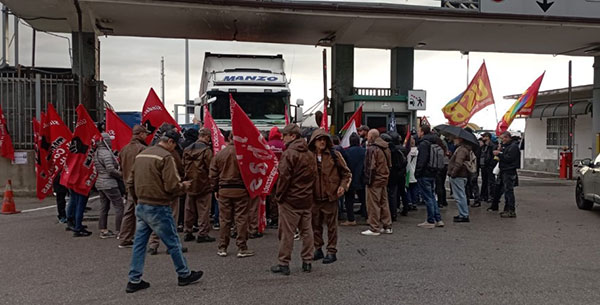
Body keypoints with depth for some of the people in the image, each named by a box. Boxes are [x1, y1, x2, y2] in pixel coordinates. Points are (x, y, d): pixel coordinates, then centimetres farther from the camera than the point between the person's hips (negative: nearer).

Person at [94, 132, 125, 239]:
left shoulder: (96, 153, 12)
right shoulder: (106, 153, -16)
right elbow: (111, 170, -21)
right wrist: (122, 175, -10)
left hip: (100, 183, 10)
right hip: (109, 184, -10)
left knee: (104, 207, 15)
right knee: (119, 207, -3)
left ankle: (103, 230, 19)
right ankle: (119, 231, -2)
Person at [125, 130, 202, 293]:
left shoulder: (141, 155, 11)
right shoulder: (165, 156, -15)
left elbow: (130, 183, 15)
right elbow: (172, 186, -21)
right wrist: (183, 186, -2)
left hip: (141, 207, 8)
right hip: (158, 208, -8)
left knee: (139, 243, 12)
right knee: (173, 243, 7)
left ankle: (134, 280, 16)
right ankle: (184, 275, 20)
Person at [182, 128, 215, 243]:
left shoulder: (187, 149, 6)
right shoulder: (206, 150, -14)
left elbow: (183, 166, 11)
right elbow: (210, 167, -15)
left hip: (190, 184, 6)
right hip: (203, 184, -6)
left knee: (189, 210, 14)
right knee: (203, 210, 2)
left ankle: (187, 233, 21)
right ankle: (202, 234, 4)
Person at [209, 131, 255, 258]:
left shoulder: (219, 154, 3)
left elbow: (213, 175, 8)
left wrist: (215, 189, 17)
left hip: (224, 190, 3)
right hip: (241, 190, -3)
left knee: (224, 220, 11)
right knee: (241, 219, 3)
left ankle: (222, 248, 18)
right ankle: (242, 248, 6)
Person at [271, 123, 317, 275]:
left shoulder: (289, 153, -14)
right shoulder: (310, 154, 11)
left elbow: (284, 177, -17)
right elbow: (314, 176, 13)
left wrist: (278, 196, -8)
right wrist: (310, 193, 15)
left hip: (290, 200, -7)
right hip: (307, 199, 7)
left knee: (287, 232, 0)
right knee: (306, 230, 13)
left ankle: (284, 264, 6)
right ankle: (307, 262, 18)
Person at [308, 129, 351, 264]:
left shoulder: (334, 155, -2)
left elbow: (346, 173, 5)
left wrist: (343, 186, -9)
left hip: (330, 196, -2)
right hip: (314, 197, 3)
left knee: (331, 225, 4)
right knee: (316, 224, 12)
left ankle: (332, 252, 15)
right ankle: (318, 249, 27)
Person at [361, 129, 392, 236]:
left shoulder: (371, 149, -15)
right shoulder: (386, 148, 11)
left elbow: (371, 167, -18)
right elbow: (389, 164, 16)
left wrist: (369, 180, -13)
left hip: (375, 180, -8)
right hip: (384, 179, 8)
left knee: (373, 204, -3)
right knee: (384, 203, 15)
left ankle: (374, 229, 0)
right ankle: (387, 226, 20)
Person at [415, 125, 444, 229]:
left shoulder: (424, 143, -15)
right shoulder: (433, 142, 14)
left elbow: (422, 160, -21)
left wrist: (417, 173, -15)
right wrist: (435, 171, 19)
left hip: (424, 175, -9)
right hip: (432, 173, 9)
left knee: (428, 198, -3)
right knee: (431, 196, 16)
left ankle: (431, 221, 3)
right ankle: (438, 219, 17)